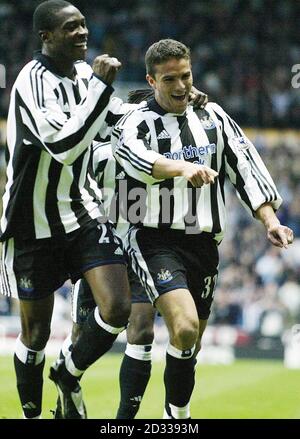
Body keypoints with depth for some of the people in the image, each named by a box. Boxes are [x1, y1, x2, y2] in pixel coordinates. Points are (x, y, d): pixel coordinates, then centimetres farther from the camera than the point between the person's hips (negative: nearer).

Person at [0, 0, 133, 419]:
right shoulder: (34, 81, -19)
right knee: (36, 332, 6)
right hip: (36, 224, -6)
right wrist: (100, 85, -30)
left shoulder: (83, 71, 5)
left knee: (117, 309, -11)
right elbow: (65, 145, -32)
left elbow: (103, 127, 24)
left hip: (84, 214, 6)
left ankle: (69, 376, 15)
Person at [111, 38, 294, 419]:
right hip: (156, 241, -5)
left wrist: (270, 221, 2)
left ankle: (175, 411, 25)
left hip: (203, 243, 5)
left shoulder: (214, 118, 11)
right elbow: (133, 155, -28)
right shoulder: (136, 123, -5)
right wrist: (182, 167, -46)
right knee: (185, 328, -24)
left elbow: (245, 168, 13)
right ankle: (178, 413, -10)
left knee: (190, 344, 10)